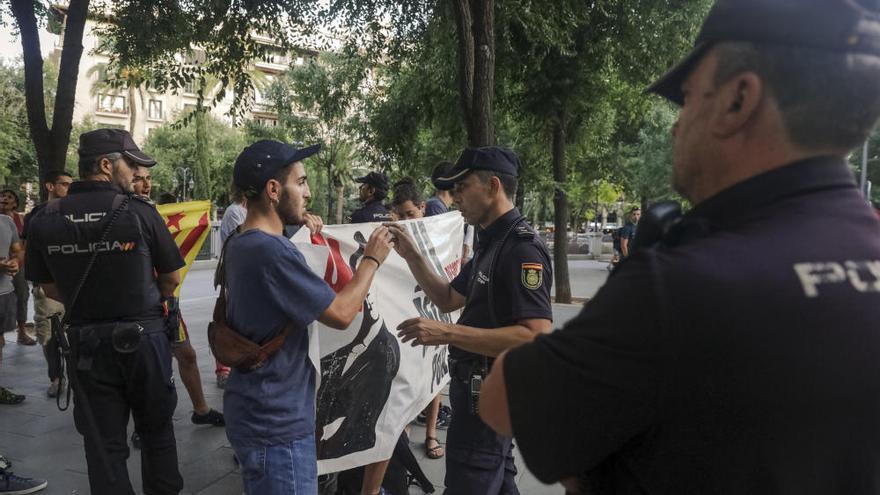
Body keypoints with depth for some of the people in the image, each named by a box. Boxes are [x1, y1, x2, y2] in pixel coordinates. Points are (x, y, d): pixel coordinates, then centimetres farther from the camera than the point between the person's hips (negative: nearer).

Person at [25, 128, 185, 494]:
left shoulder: (44, 220, -4)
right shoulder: (140, 212, -13)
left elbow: (50, 289, 5)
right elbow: (172, 278, -5)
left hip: (87, 342, 2)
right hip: (145, 336, -2)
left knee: (103, 443, 12)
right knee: (157, 430, 17)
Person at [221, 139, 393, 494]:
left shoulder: (240, 244, 7)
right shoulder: (271, 250, -26)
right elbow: (341, 314, -21)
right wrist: (372, 259, -7)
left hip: (255, 414, 10)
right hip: (277, 424, -10)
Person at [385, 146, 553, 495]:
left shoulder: (522, 247, -21)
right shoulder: (491, 243, 12)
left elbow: (537, 336, -30)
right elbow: (448, 299, 19)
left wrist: (447, 333, -32)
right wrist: (412, 256, 5)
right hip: (483, 388, 10)